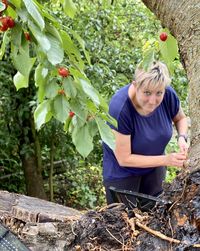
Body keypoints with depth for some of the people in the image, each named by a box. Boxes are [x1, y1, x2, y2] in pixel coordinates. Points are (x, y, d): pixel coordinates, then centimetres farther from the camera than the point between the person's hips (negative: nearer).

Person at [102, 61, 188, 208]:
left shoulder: (168, 95, -22)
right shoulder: (120, 108, -34)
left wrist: (182, 137, -18)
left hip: (154, 165, 4)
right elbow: (124, 159, -27)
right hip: (122, 170, -4)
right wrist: (166, 160, -29)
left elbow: (180, 118, 2)